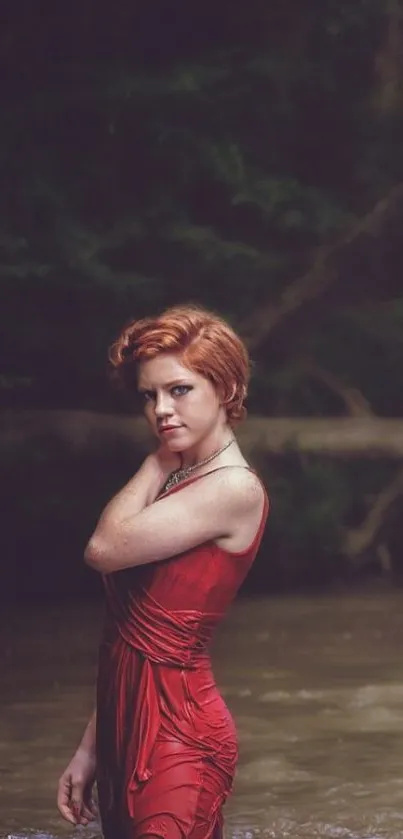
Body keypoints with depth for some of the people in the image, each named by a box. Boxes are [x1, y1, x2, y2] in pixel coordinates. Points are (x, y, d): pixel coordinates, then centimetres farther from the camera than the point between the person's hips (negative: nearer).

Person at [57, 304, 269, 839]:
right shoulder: (170, 485, 13)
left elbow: (105, 548, -16)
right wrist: (91, 748, 13)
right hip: (129, 723, 8)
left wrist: (162, 461, -2)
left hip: (178, 733, -8)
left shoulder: (234, 489, -12)